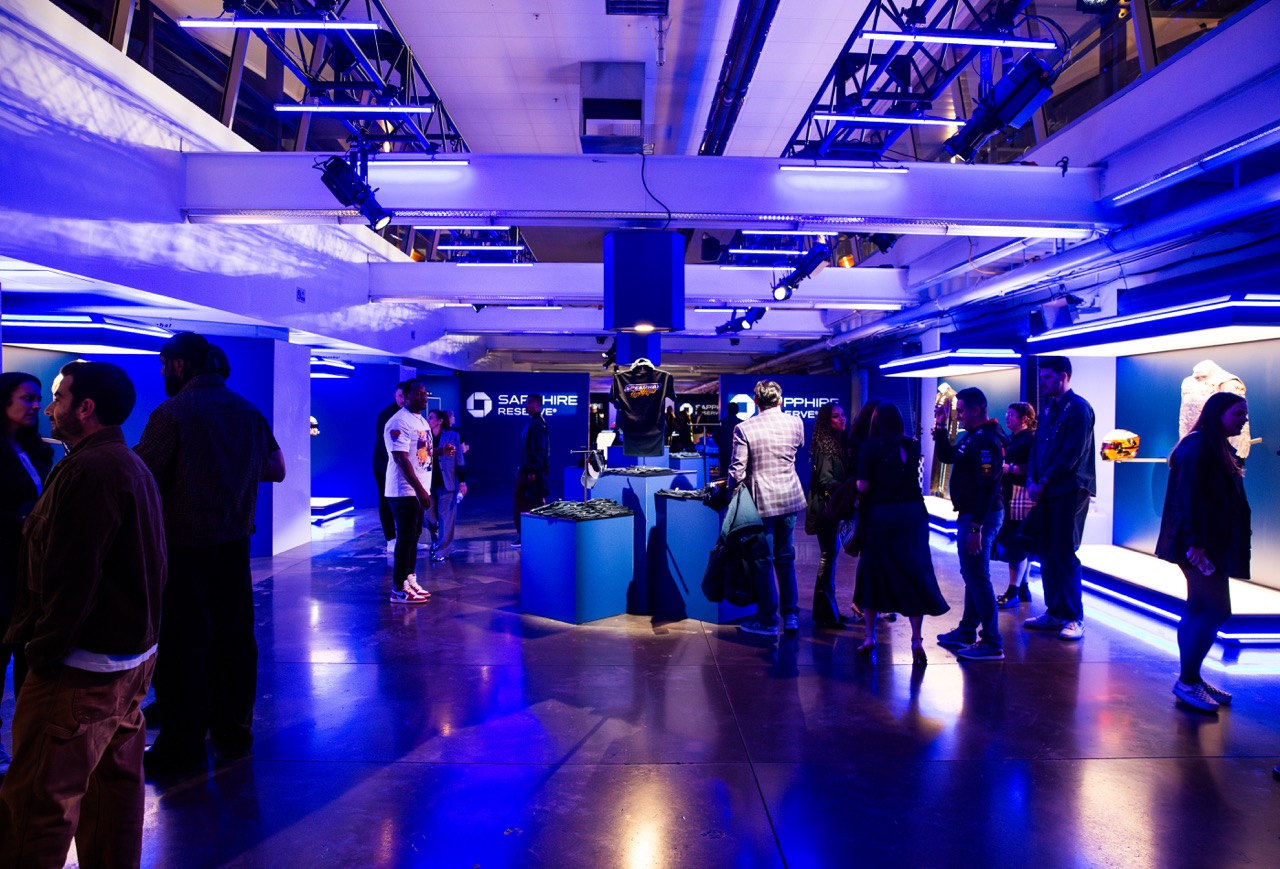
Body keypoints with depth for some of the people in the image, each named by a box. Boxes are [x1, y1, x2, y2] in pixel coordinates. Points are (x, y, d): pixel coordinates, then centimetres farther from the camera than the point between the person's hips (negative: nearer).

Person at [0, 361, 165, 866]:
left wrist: (43, 649, -10)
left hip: (83, 666, -10)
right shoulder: (133, 467, 14)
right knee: (115, 782, 17)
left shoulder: (88, 470, -18)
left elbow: (70, 577, -20)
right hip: (132, 654, 10)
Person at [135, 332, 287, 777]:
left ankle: (184, 747, 11)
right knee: (234, 635, 13)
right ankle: (233, 732, 25)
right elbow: (276, 469, 10)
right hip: (233, 540, 6)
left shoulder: (172, 413, -13)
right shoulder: (248, 412, 4)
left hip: (183, 544, -5)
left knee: (183, 644, 3)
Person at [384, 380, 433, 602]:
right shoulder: (399, 422, -16)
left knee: (413, 536, 14)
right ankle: (399, 589, 3)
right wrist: (419, 489, -25)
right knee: (405, 538, -4)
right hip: (405, 491, -9)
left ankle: (410, 581, 23)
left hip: (418, 490, 9)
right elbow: (401, 459, -22)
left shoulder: (421, 421, 14)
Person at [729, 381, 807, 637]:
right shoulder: (795, 423, 1)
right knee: (786, 559, 16)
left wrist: (737, 488, 7)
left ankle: (768, 620, 12)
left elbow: (737, 471, -11)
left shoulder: (744, 428, -11)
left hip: (761, 500, -4)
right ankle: (791, 616, 20)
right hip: (790, 498, 4)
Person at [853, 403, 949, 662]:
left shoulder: (869, 448, -6)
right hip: (912, 514, 2)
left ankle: (870, 637, 19)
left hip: (880, 516, -2)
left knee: (873, 574, 12)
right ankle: (917, 640, 3)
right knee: (914, 575, 7)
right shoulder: (912, 446, 5)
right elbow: (913, 475, 14)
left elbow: (863, 486, -10)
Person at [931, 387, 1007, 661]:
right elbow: (945, 456, 24)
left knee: (978, 578, -6)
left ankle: (992, 644, 1)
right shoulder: (972, 436, 11)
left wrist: (976, 528, -26)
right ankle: (967, 632, 30)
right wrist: (940, 428, 11)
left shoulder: (986, 440, -20)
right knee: (972, 575, 18)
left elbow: (987, 487, -25)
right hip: (971, 514, 11)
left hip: (980, 516, -11)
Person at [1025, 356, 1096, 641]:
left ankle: (1074, 618, 3)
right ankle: (1054, 612, 19)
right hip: (1047, 491, 8)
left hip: (1070, 492, -8)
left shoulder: (1078, 408, -9)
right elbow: (1037, 448, 14)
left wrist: (1044, 482, -13)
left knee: (1065, 555, -5)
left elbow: (1072, 455, -17)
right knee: (1047, 554, 10)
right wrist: (1032, 480, -1)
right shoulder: (1048, 410, 16)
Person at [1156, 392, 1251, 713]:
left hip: (1213, 544, 10)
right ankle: (1187, 681, -1)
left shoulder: (1219, 449, 17)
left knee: (1199, 610, 11)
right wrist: (1196, 542, -23)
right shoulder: (1198, 445, -13)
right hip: (1200, 544, -10)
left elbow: (1224, 499, 18)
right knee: (1217, 610, -9)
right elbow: (1189, 495, -20)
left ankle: (1191, 679, 18)